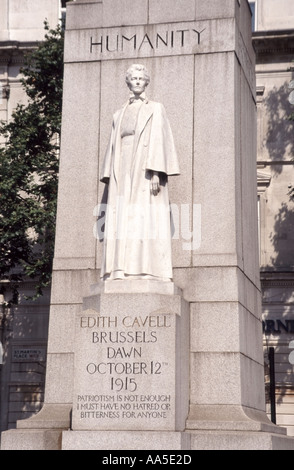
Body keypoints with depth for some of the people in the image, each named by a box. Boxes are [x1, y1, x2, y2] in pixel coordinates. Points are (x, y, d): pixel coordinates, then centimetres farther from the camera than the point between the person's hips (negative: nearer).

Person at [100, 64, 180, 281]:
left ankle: (147, 272, -15)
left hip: (144, 170, -5)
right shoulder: (120, 115, 21)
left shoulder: (155, 109, 7)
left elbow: (159, 141, -3)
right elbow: (113, 147, 18)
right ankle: (121, 272, -7)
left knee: (146, 220, -12)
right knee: (121, 221, -4)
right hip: (122, 172, 5)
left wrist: (156, 173, -16)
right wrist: (111, 179, 7)